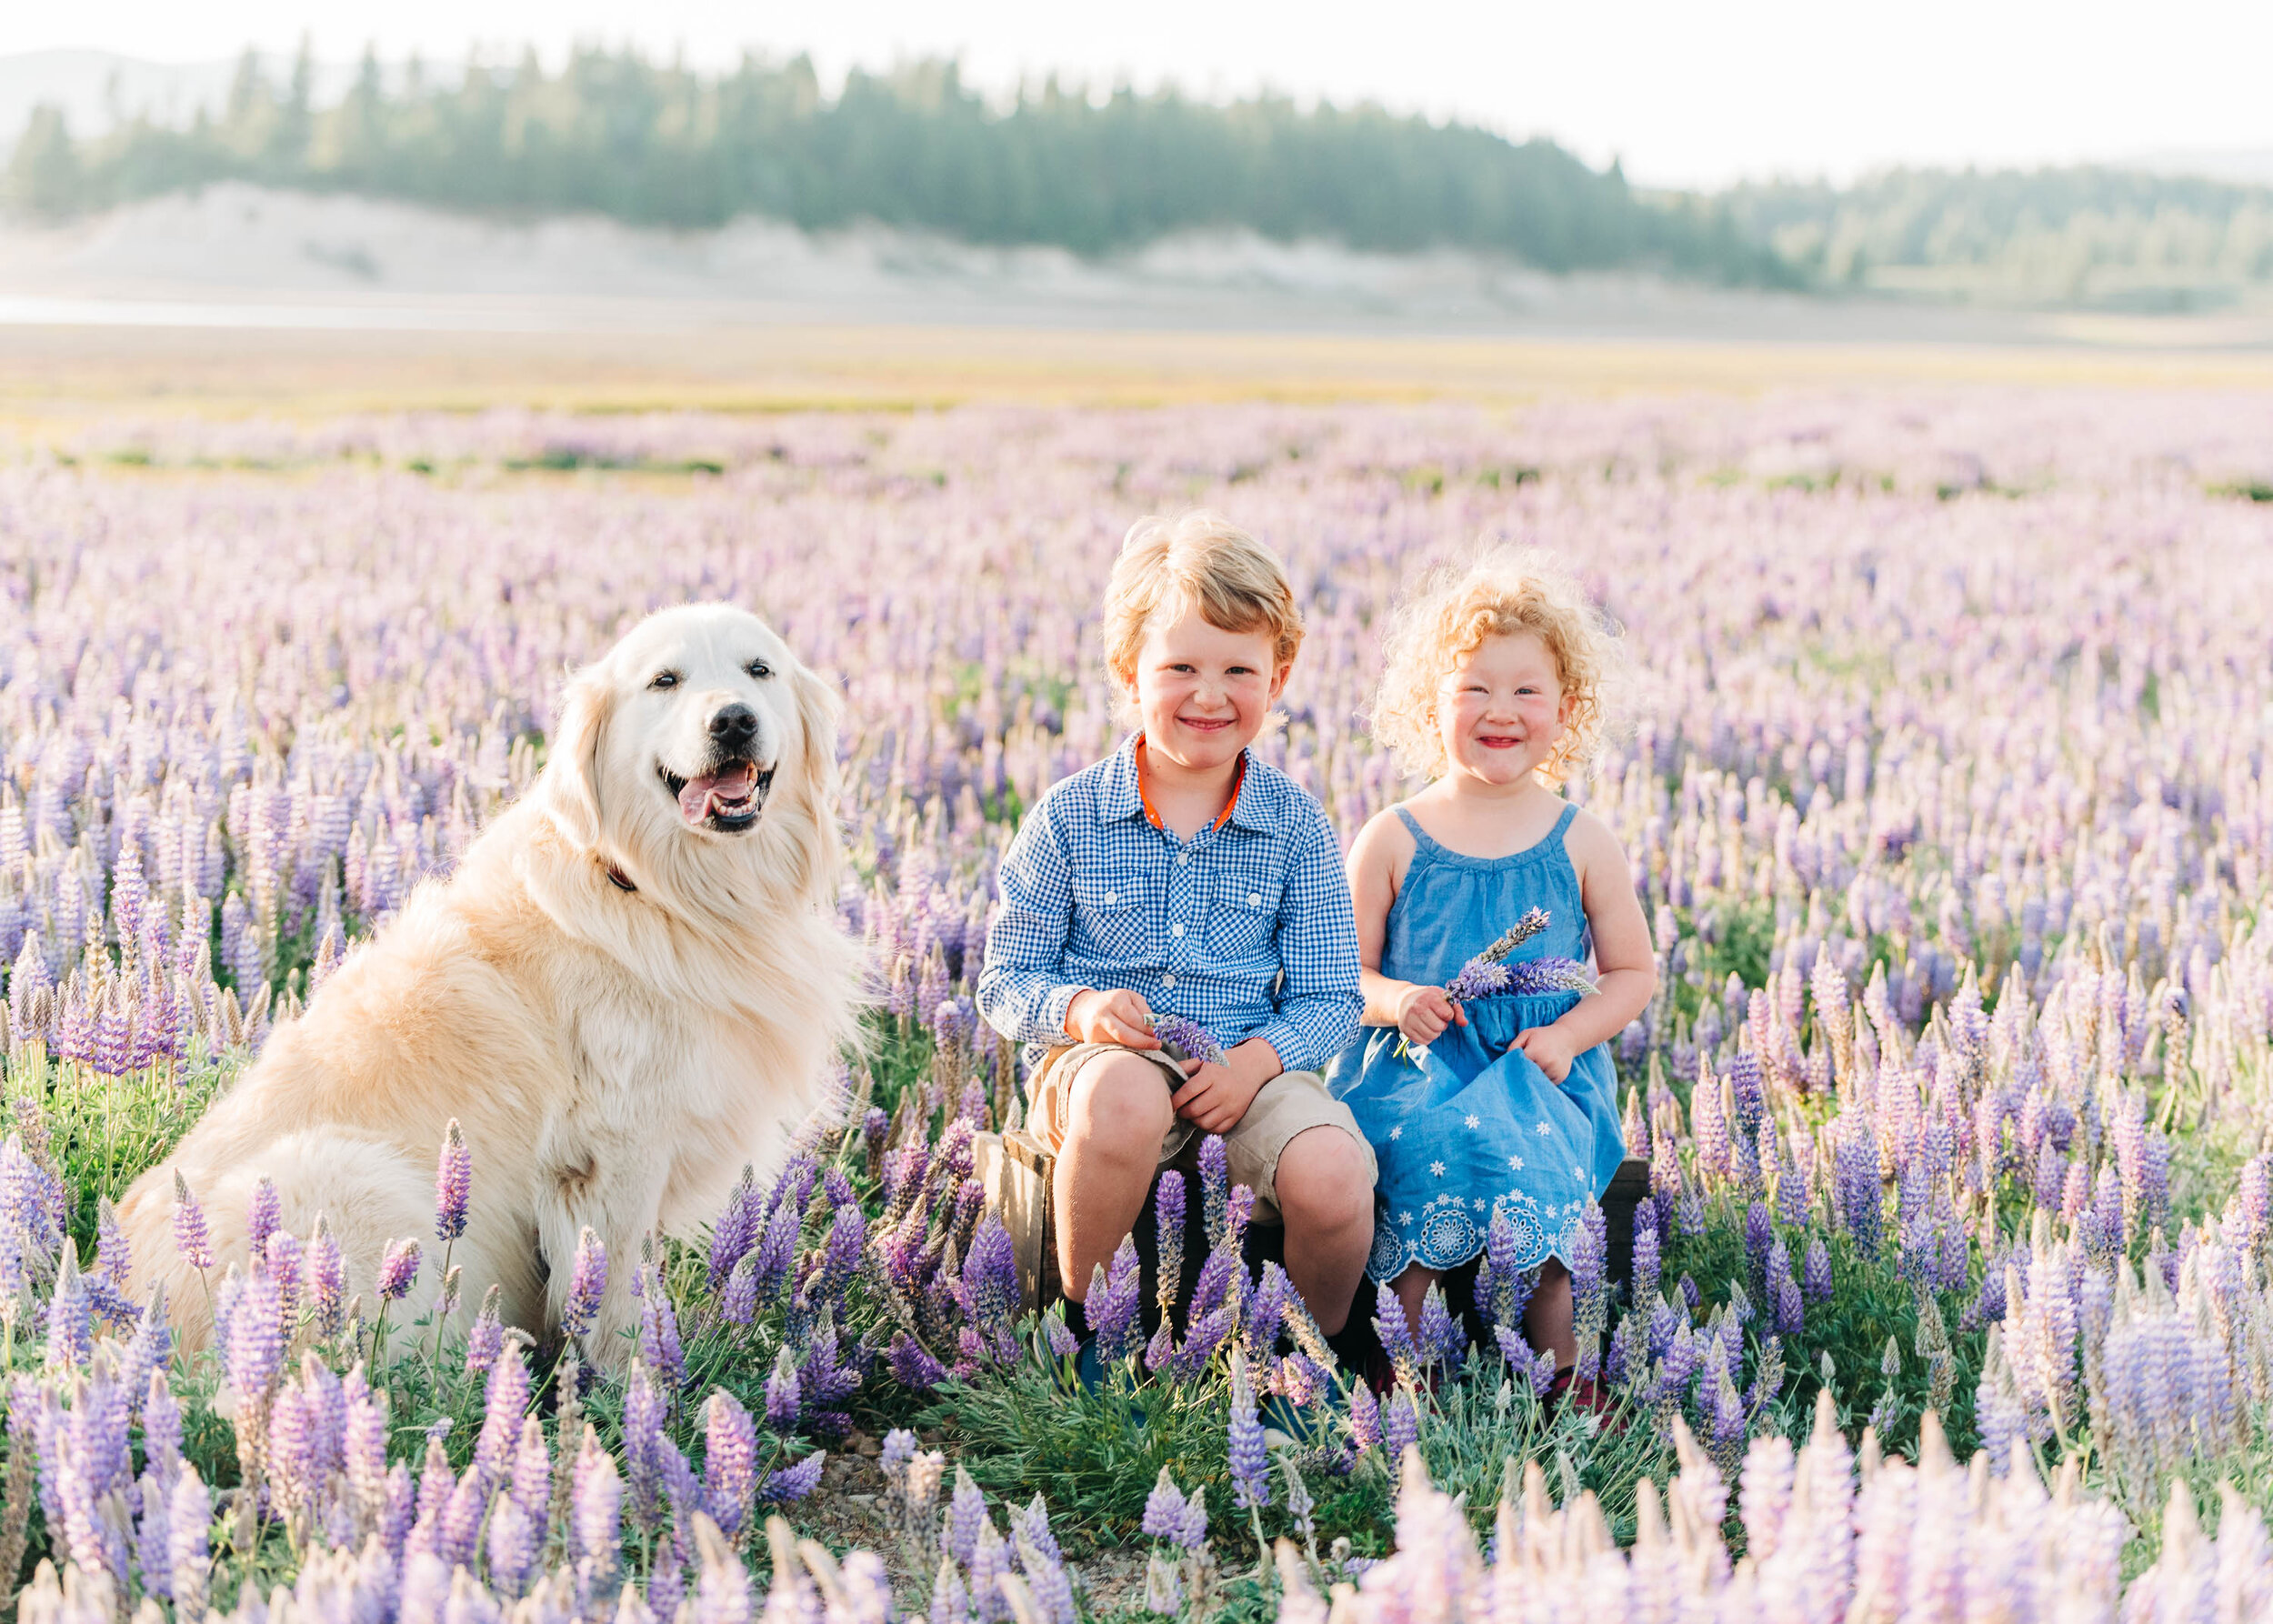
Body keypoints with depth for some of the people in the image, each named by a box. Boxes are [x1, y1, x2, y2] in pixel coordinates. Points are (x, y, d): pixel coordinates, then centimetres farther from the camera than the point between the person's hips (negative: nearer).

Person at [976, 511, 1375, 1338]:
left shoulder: (1296, 824, 4)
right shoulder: (1070, 817, 1)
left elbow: (1328, 999, 4)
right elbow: (1005, 982, 4)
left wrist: (1258, 1058, -17)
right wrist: (1079, 1008, -19)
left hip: (1251, 1063, 2)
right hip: (1101, 1056, -1)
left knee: (1333, 1179, -29)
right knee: (1123, 1097, -39)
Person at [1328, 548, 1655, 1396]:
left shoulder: (1582, 844, 7)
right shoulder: (1393, 839, 5)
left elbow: (1633, 971, 11)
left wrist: (1568, 1034, -7)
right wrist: (1394, 1000, -15)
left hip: (1543, 1072, 1)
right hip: (1415, 1069, 0)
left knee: (1528, 1156, -31)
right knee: (1425, 1156, -32)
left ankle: (1559, 1373, -21)